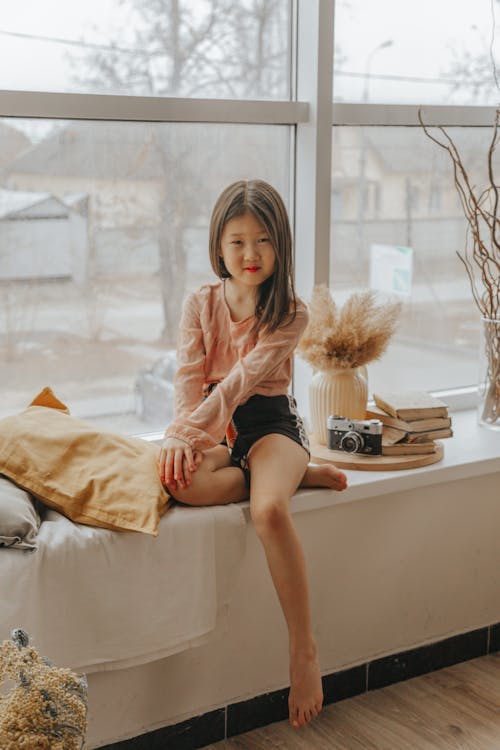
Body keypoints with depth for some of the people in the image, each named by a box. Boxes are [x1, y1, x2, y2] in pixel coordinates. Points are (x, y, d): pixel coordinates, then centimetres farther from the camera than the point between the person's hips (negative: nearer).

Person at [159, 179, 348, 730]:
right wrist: (179, 437, -25)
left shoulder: (290, 312, -4)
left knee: (269, 511, -35)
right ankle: (299, 476, -15)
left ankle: (303, 649, -23)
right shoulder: (200, 305, 6)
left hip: (271, 422, -3)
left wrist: (186, 430, -27)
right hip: (215, 428, 3)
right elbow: (189, 375, -6)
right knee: (183, 483, -34)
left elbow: (244, 378, -17)